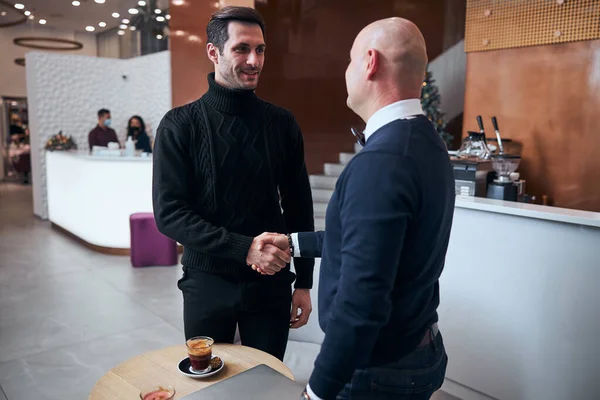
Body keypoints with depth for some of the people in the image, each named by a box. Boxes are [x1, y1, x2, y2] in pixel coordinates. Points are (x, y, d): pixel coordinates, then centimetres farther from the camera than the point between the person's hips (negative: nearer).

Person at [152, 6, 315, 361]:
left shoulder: (282, 124, -2)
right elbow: (168, 213, -13)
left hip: (271, 282, 2)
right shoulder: (180, 125, -8)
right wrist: (243, 248, -23)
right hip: (207, 282, -1)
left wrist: (304, 282, 3)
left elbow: (299, 208, 3)